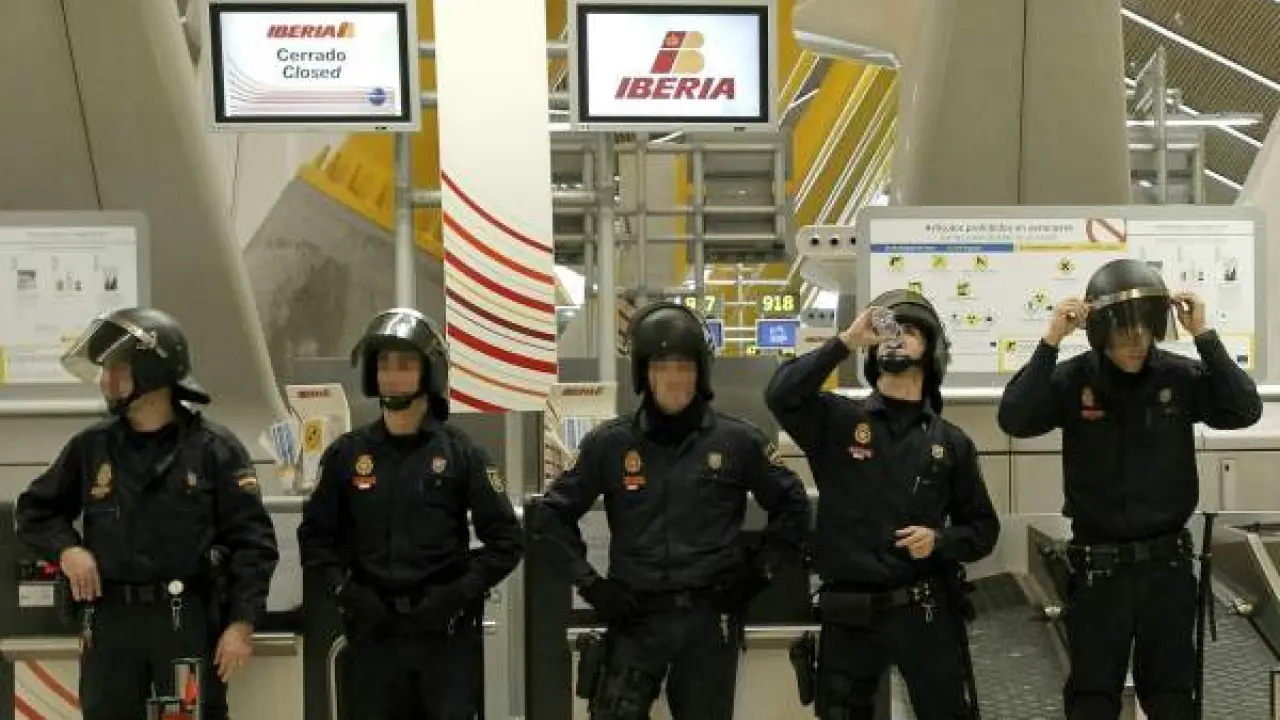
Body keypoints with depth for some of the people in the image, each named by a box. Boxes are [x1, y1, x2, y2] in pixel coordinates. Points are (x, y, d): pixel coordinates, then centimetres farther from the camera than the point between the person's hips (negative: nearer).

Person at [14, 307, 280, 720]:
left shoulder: (213, 449, -3)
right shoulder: (90, 448, 8)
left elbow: (252, 541, -4)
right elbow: (35, 510, 20)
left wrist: (242, 623, -10)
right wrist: (66, 548, -1)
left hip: (188, 621, -3)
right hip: (109, 621, 4)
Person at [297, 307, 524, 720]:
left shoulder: (460, 453, 0)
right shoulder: (346, 454, 6)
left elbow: (506, 541, -1)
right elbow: (316, 536, 12)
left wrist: (458, 594, -12)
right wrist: (345, 590, -3)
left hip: (446, 631, -2)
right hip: (373, 631, 2)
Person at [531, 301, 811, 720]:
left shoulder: (738, 441, 1)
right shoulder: (610, 443, 1)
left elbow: (792, 506, 13)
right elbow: (553, 513, 9)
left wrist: (760, 572, 4)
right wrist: (588, 582, 1)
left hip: (711, 620, 0)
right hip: (635, 618, 0)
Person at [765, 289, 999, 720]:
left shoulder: (950, 442, 6)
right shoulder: (837, 420, 1)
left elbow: (983, 529, 10)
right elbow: (780, 396, -19)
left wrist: (939, 541, -11)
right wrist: (846, 342, -19)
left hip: (925, 610, 0)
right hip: (847, 614, 0)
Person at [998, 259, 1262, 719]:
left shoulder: (1181, 376, -3)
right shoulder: (1071, 380, -7)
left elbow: (1244, 411, -14)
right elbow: (1014, 419, -19)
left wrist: (1205, 337, -19)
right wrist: (1050, 342, -24)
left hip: (1167, 563, 1)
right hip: (1098, 567, -1)